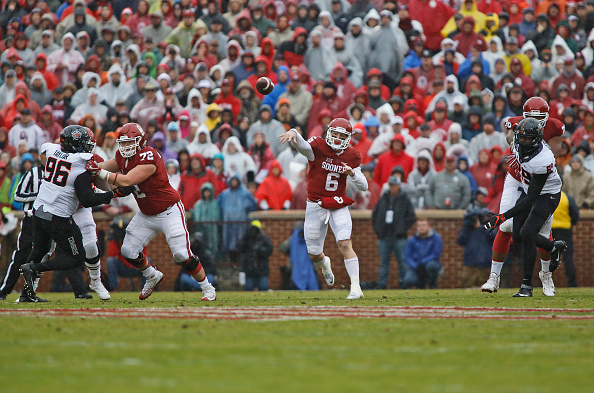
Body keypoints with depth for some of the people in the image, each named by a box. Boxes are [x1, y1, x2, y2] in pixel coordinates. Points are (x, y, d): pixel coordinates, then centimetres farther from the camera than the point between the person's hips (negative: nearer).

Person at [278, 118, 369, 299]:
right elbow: (301, 144, -32)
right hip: (316, 207, -1)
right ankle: (324, 264, 47)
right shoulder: (318, 148, -9)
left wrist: (353, 173, -17)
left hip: (339, 207, 1)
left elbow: (363, 187, 4)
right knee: (314, 254, 9)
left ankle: (355, 287, -20)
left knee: (345, 244, -19)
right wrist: (293, 133, -56)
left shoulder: (352, 156, 1)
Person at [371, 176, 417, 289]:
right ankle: (382, 283, 9)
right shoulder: (383, 199, 13)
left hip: (399, 237, -4)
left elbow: (412, 217, -1)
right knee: (384, 262, 6)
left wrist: (402, 229, -9)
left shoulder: (405, 200, 2)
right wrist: (377, 229, 8)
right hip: (384, 237, 4)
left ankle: (403, 282, 2)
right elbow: (374, 215, 19)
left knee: (402, 261, -4)